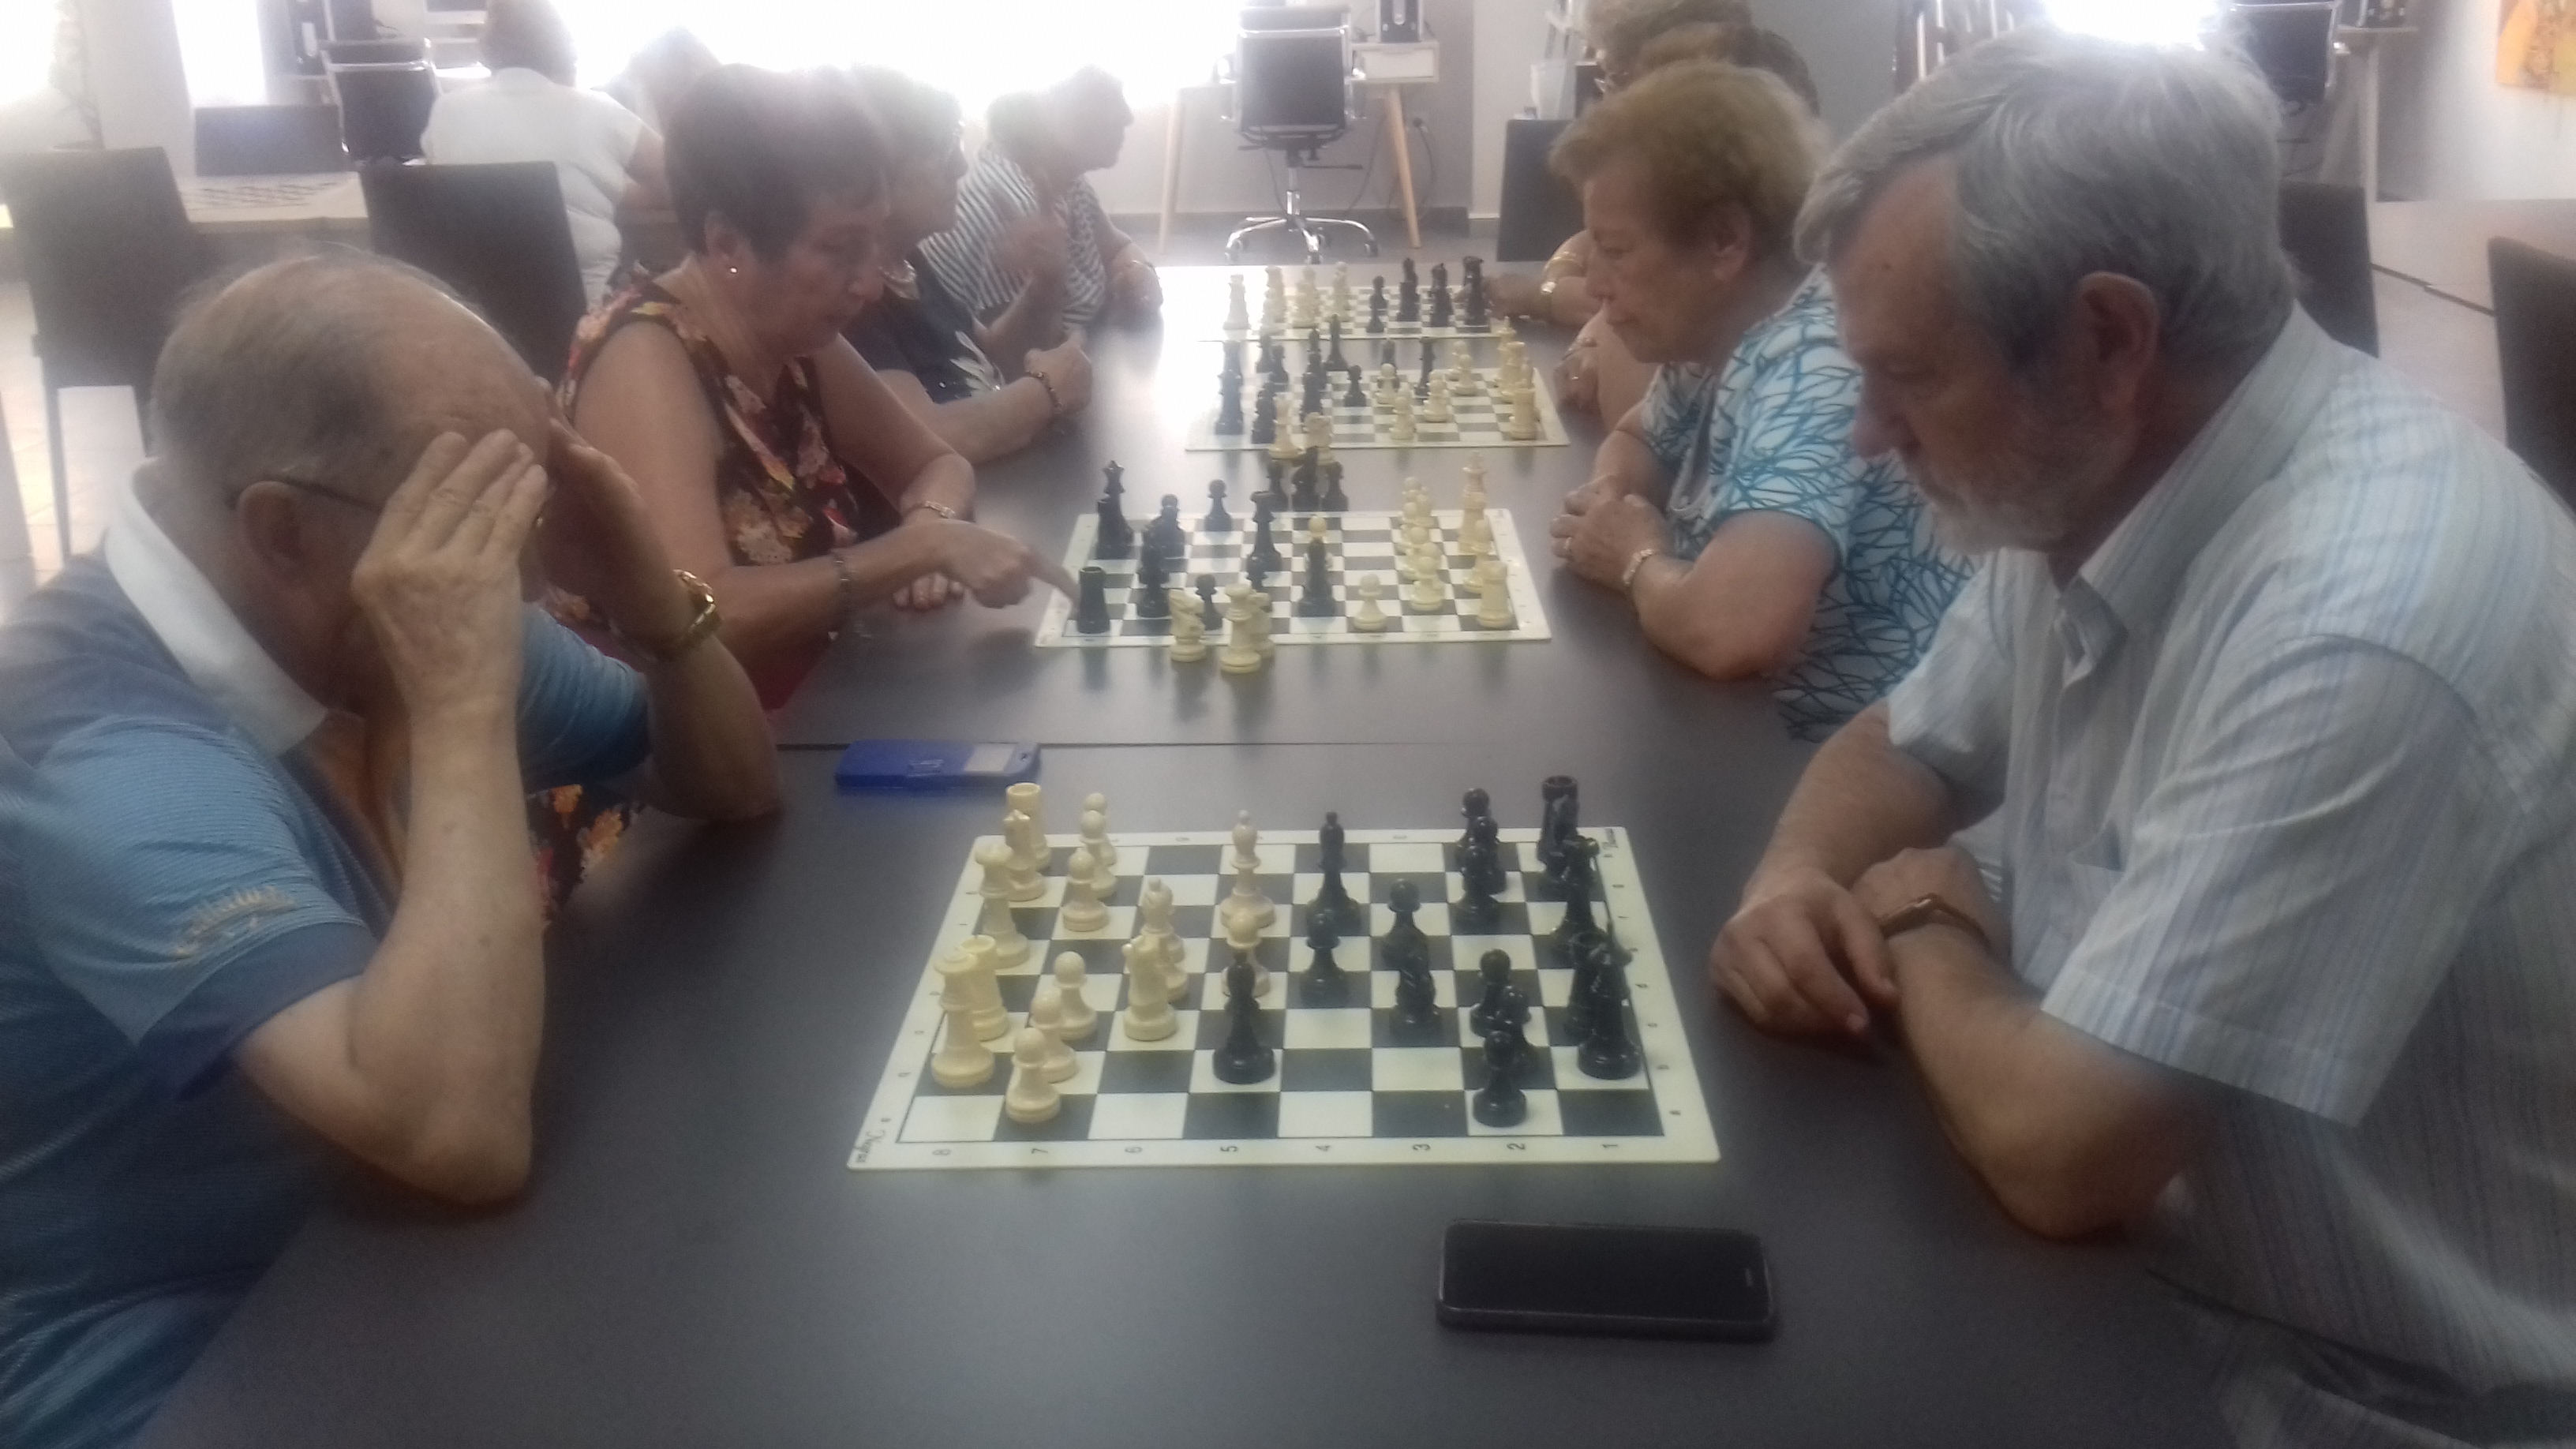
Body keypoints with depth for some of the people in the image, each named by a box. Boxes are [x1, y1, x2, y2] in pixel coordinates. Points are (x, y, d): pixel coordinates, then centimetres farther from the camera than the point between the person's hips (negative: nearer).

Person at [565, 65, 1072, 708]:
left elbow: (936, 463, 13)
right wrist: (927, 545, -28)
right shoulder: (645, 360, -20)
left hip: (802, 713, 7)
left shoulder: (795, 341, 1)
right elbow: (697, 613, -31)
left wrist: (931, 525, -10)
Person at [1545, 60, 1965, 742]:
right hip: (1754, 719, 7)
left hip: (1855, 765, -7)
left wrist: (1638, 559, -18)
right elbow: (1636, 438, 20)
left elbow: (1730, 630, -39)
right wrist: (1611, 502, -3)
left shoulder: (1817, 368, -25)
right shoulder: (1717, 338, 0)